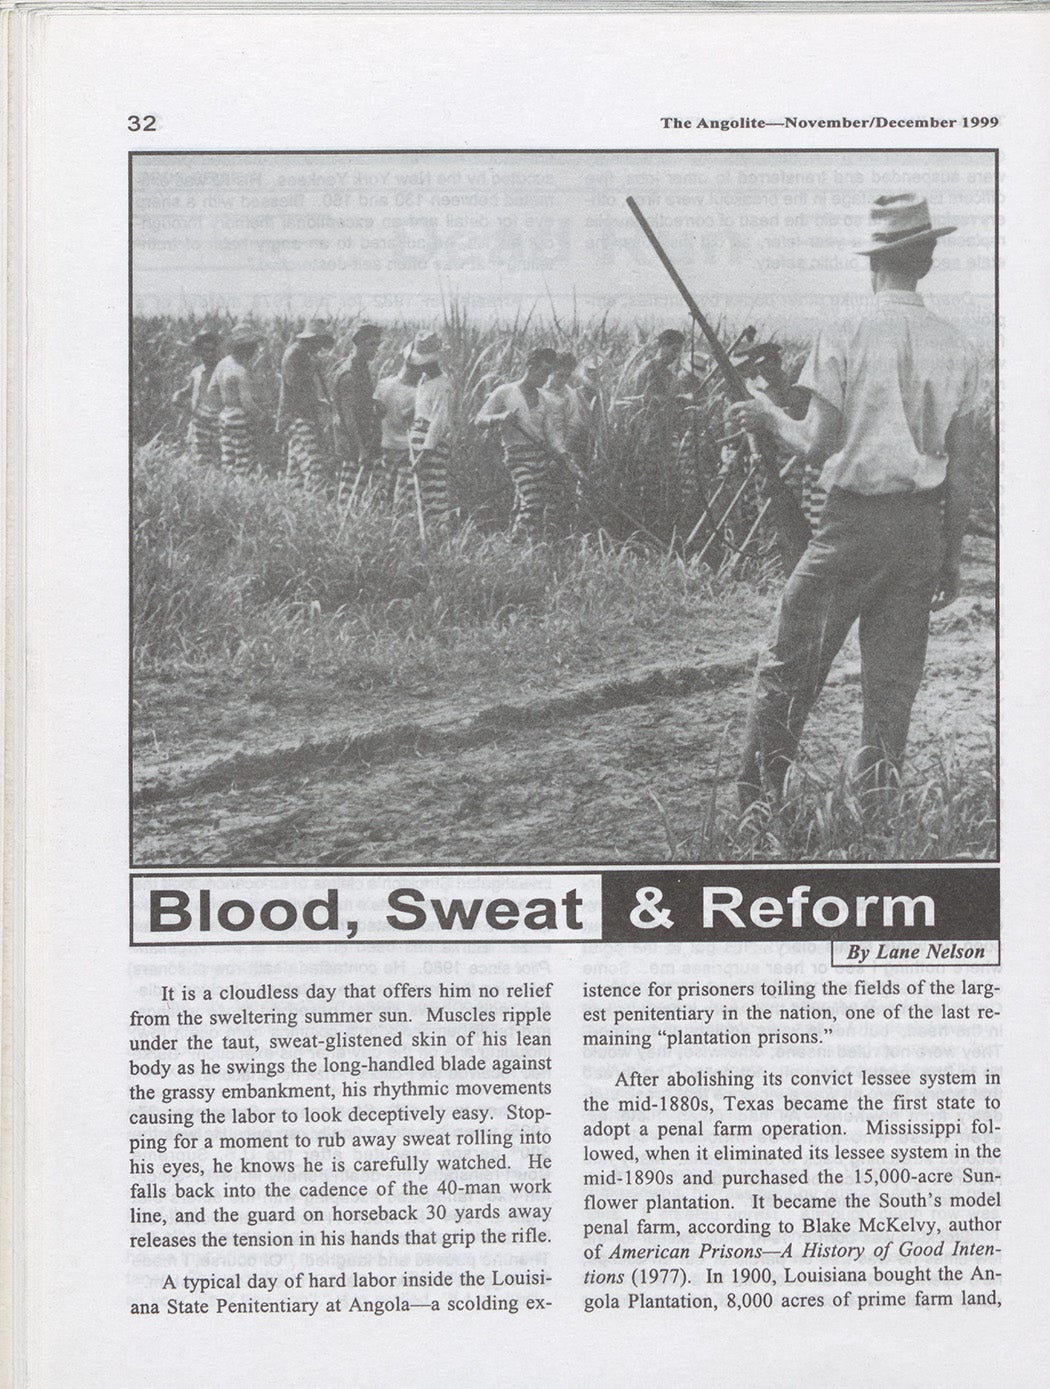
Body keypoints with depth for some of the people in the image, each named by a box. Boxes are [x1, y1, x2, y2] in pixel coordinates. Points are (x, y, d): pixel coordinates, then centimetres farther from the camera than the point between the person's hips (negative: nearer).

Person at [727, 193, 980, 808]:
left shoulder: (843, 340, -7)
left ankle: (757, 812, 7)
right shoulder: (959, 349, 4)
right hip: (922, 527, 3)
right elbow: (963, 467, 6)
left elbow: (819, 445, -9)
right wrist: (951, 556, 14)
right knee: (893, 686, 9)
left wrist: (771, 416, 11)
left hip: (853, 521, -3)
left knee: (786, 672, 6)